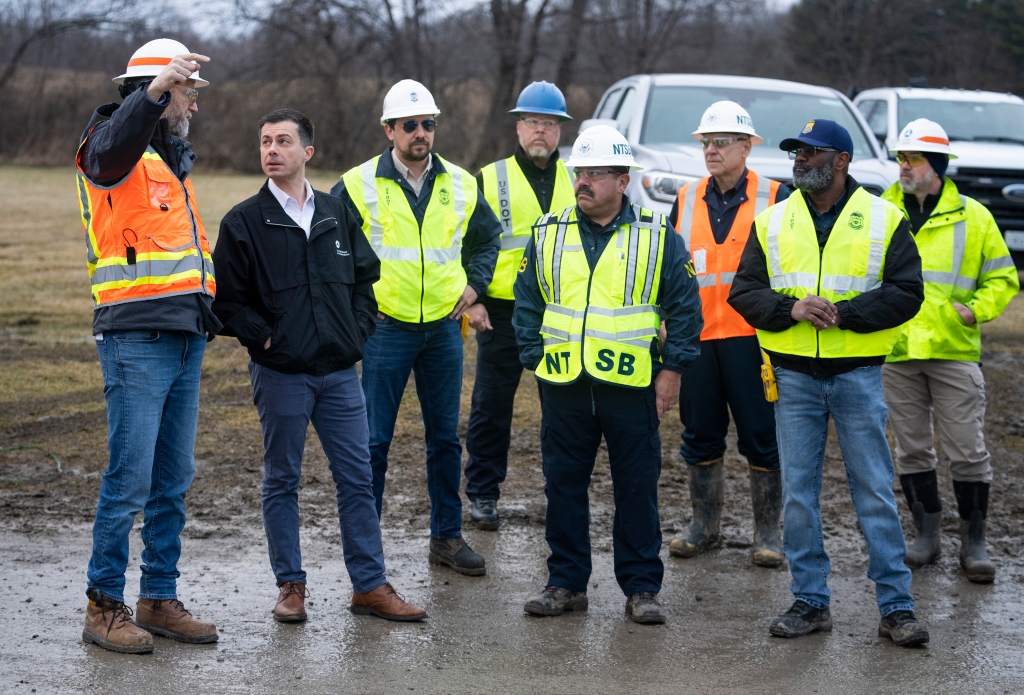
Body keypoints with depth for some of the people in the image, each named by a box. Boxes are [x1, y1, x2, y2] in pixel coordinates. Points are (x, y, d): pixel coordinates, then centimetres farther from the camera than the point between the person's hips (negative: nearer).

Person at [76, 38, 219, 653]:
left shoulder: (171, 161, 22)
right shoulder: (115, 151, -5)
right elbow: (115, 143, -32)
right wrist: (157, 89, -48)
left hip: (185, 342, 9)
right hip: (137, 342, -9)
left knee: (174, 481, 11)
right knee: (130, 479, -8)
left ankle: (160, 600, 18)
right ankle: (105, 607, 0)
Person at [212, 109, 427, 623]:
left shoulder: (337, 215, 9)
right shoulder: (244, 223, -3)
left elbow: (365, 278, 18)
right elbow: (227, 301, -4)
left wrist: (356, 334, 6)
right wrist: (264, 338, -11)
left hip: (339, 372, 4)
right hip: (280, 374, -3)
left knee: (357, 478, 5)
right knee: (282, 481, 6)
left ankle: (370, 585, 13)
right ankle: (290, 586, 17)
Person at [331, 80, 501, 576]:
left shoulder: (461, 185, 6)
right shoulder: (359, 185, -5)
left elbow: (488, 237, 22)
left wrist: (474, 283, 10)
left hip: (444, 327, 4)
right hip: (386, 328, -3)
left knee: (445, 437, 10)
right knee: (374, 441, -2)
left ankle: (447, 536, 20)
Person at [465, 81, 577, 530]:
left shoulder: (577, 182, 11)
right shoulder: (490, 180, 4)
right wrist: (473, 300, -7)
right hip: (502, 313, -2)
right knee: (492, 407, 2)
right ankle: (483, 494, 12)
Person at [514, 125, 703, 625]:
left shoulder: (657, 238, 1)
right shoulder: (549, 234, 8)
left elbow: (685, 307, 2)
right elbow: (527, 304, 13)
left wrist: (671, 368, -3)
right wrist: (536, 358, 4)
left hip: (632, 386, -2)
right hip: (563, 388, 2)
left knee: (637, 489, 3)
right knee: (563, 486, 7)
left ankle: (641, 588, 12)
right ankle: (566, 583, 18)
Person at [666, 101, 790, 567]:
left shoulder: (774, 199, 0)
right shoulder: (687, 201, 12)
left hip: (753, 337, -4)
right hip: (696, 336, 4)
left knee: (762, 437, 0)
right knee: (700, 435, 10)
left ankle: (767, 533, 8)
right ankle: (704, 525, 22)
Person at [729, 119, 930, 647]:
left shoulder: (883, 220, 1)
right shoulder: (771, 222, 8)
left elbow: (906, 293, -5)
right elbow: (744, 292, 4)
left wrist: (845, 313, -17)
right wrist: (791, 309, -14)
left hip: (858, 374, -2)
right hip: (793, 376, 3)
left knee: (875, 491, -1)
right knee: (797, 494, 5)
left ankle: (896, 607, 5)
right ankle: (810, 601, 15)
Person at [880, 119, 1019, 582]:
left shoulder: (972, 217, 3)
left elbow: (1002, 278, 8)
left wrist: (976, 310, -7)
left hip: (954, 351, -2)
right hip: (896, 353, 2)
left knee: (966, 450, -2)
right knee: (912, 449, 8)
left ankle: (973, 541, 8)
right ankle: (926, 534, 19)